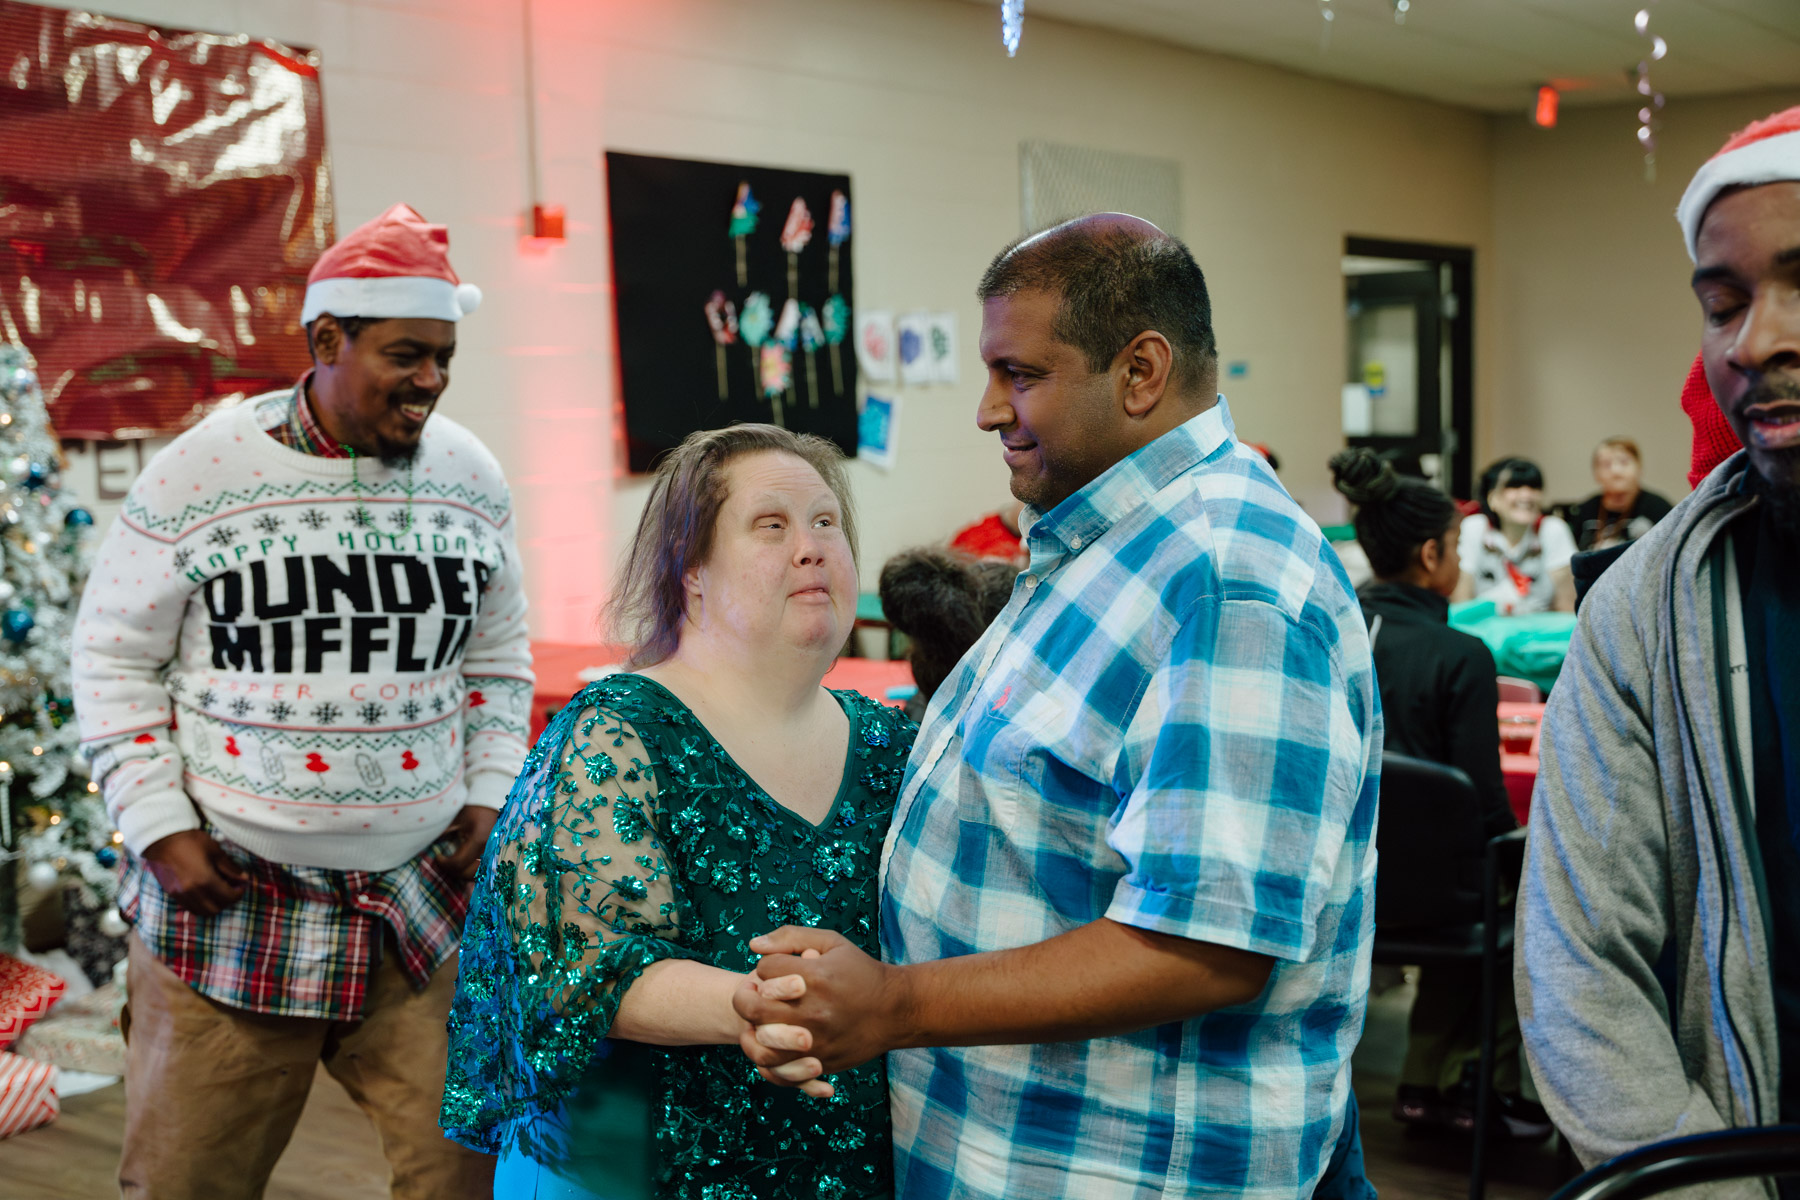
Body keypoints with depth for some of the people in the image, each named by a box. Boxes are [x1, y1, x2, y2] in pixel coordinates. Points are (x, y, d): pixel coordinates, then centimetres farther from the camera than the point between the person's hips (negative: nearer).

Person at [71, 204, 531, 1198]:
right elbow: (115, 658, 2)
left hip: (424, 893, 3)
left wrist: (490, 796, 6)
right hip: (225, 894, -2)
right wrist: (158, 827, -5)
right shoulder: (195, 474, -5)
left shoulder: (471, 478, 6)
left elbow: (498, 656, 17)